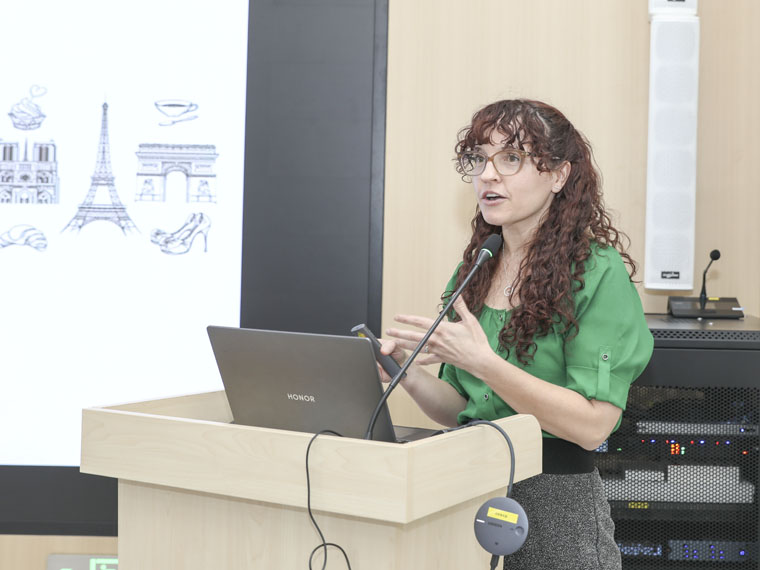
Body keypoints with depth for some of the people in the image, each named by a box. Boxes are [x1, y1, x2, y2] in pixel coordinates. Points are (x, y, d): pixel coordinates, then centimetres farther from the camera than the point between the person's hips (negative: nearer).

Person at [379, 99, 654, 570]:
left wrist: (482, 361, -25)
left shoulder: (598, 271, -11)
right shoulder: (472, 271, 6)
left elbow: (592, 426, -18)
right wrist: (411, 376, -10)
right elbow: (458, 410, 9)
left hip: (555, 501, -5)